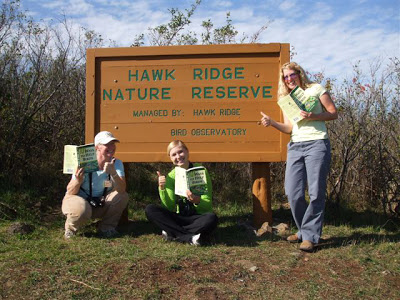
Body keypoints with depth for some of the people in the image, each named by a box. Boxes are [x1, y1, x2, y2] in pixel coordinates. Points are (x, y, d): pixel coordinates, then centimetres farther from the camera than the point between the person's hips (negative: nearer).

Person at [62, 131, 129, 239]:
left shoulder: (116, 163, -12)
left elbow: (122, 190, -26)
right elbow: (70, 193, -21)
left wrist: (113, 173, -44)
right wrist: (78, 181, -43)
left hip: (100, 204, 4)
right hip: (78, 199, -3)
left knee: (122, 196, -20)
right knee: (83, 210, -37)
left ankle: (106, 227, 0)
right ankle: (70, 229, -1)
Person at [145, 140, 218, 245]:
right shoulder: (171, 176, 3)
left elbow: (208, 206, -10)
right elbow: (169, 207, -4)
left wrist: (197, 201, -31)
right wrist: (162, 188, -18)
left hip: (198, 218, -3)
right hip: (179, 218, 3)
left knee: (212, 218, -35)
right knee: (150, 209, -18)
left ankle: (173, 234, -23)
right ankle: (189, 237, -27)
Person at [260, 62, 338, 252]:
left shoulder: (315, 89, 6)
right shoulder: (287, 99, 19)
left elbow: (333, 113, 3)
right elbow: (289, 128, 12)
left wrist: (313, 117, -14)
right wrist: (271, 123, -5)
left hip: (316, 144, -5)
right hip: (295, 147, 5)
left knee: (316, 192, -6)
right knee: (293, 193, -2)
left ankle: (310, 235, 2)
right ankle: (303, 230, 16)